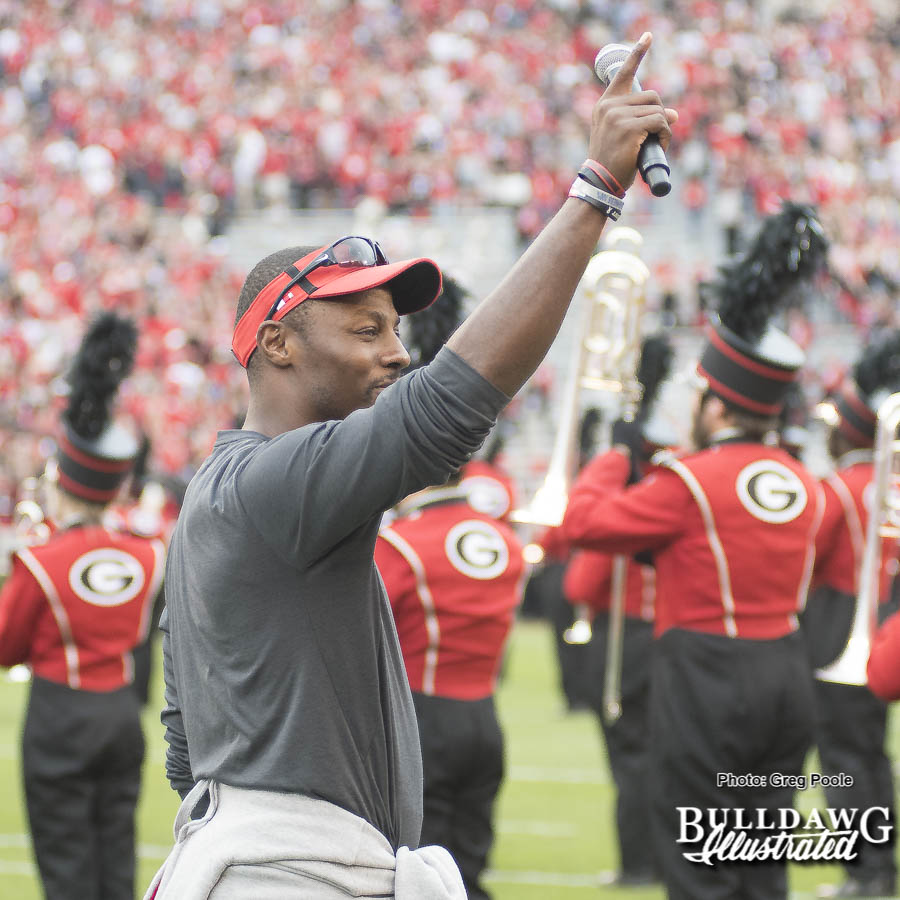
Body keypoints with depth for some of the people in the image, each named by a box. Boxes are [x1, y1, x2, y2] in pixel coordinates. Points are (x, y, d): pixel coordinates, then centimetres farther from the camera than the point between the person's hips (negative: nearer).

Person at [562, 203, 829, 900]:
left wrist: (618, 452, 9)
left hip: (709, 679, -7)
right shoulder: (802, 484, 7)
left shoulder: (690, 482, -14)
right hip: (787, 676, 7)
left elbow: (585, 521, -5)